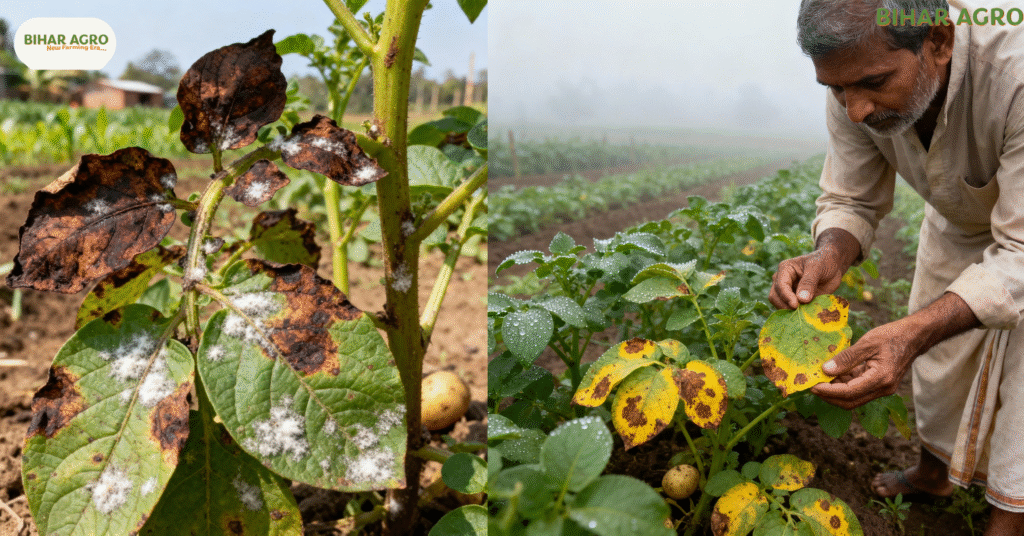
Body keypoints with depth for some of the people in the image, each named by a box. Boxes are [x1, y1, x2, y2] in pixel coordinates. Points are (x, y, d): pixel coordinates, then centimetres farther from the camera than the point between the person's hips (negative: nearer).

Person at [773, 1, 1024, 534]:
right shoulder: (856, 81, -27)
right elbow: (851, 201, -15)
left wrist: (914, 332, -54)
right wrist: (829, 257, -38)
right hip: (957, 222, 5)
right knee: (936, 359, 16)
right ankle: (933, 473, 41)